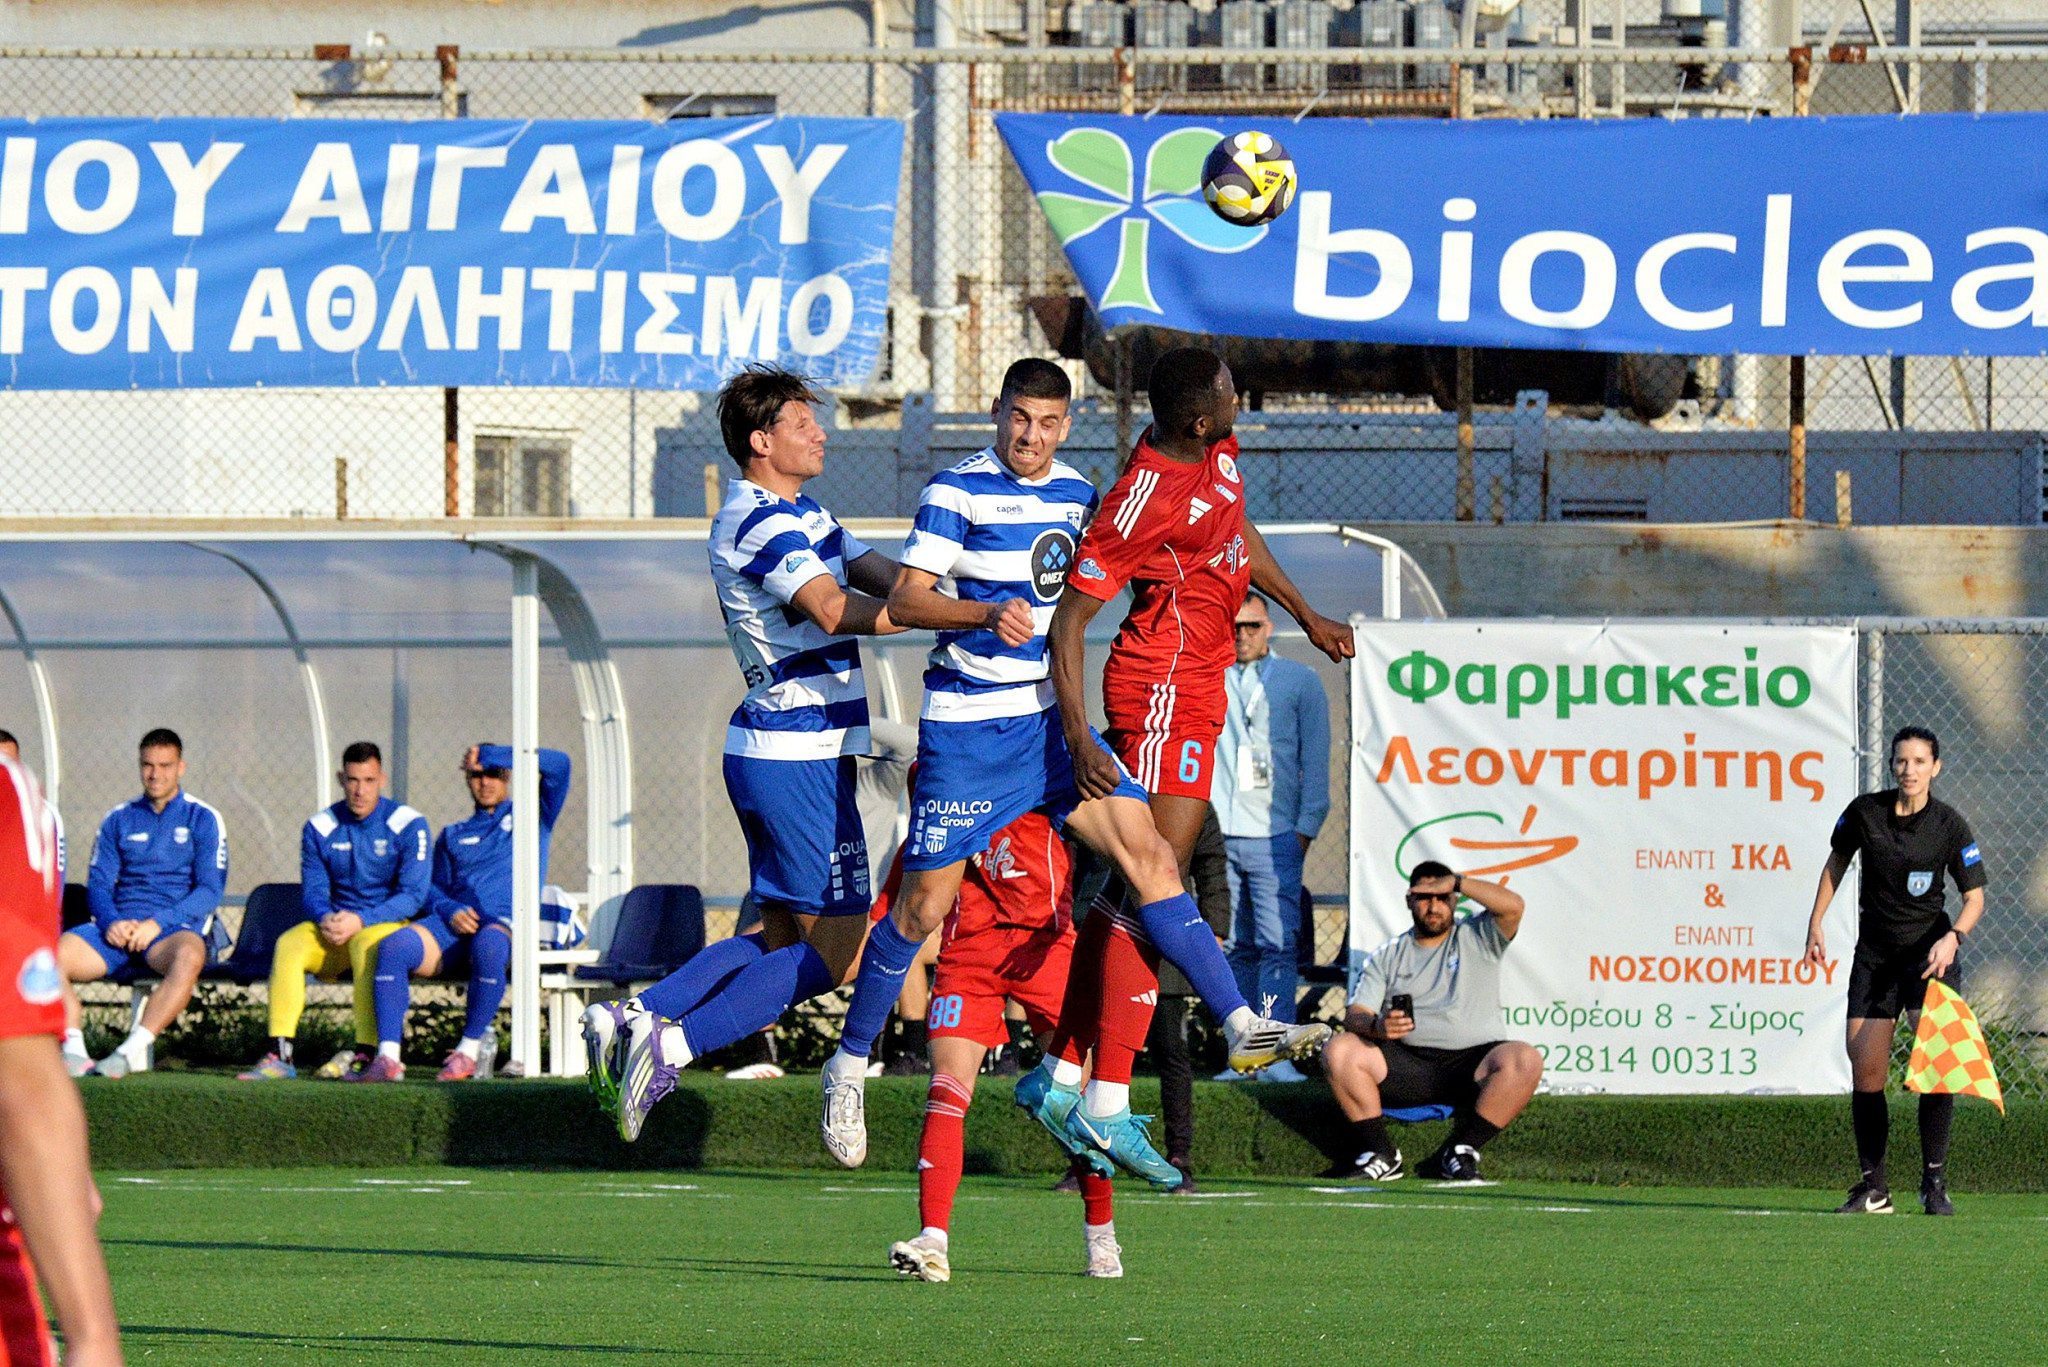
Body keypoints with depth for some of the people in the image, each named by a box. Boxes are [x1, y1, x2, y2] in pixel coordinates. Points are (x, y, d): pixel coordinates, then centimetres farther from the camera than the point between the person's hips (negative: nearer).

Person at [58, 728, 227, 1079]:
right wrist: (111, 922, -12)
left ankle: (133, 1050, -45)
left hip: (175, 930, -3)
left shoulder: (203, 820, 8)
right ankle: (73, 1048, -32)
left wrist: (158, 923, -15)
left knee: (189, 955, -41)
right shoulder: (118, 821, 18)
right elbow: (98, 883, 11)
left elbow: (210, 890, -2)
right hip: (118, 929, 3)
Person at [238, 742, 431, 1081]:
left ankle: (365, 1055, -40)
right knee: (288, 945, -26)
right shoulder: (320, 828, 7)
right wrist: (324, 918, -18)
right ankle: (280, 1056, -32)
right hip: (334, 925, 4)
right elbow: (312, 890, 6)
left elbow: (413, 895, -11)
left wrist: (360, 921, -23)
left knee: (368, 943, -38)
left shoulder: (408, 825, -4)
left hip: (390, 925, -4)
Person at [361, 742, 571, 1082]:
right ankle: (387, 1057, -35)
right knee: (393, 946, -29)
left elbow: (559, 764, 6)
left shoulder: (532, 817, 20)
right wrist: (451, 911, -3)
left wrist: (489, 756, 9)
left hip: (504, 925, -4)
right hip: (451, 923, 4)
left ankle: (468, 1051, -30)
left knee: (488, 945, -43)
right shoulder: (453, 836, 31)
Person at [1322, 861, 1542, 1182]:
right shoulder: (1386, 957, 16)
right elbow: (1355, 1016, 6)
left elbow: (1512, 906, -8)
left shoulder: (1477, 938, 12)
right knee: (1339, 1051, -22)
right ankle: (1380, 1156, -17)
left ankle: (1461, 1153, -20)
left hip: (1471, 1066, -1)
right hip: (1405, 1065, 1)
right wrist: (1377, 1026, -18)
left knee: (1525, 1061, -31)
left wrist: (1456, 882, -6)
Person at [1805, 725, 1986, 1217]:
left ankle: (1935, 1184, -9)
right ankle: (1873, 1189, 6)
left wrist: (1952, 937, -22)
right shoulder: (1864, 812, -4)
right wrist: (1816, 923, 11)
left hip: (1930, 952, -2)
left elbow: (1975, 897, -4)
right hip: (1874, 952, 2)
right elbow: (1836, 862, 14)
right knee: (1865, 1073, -4)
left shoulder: (1950, 826, -8)